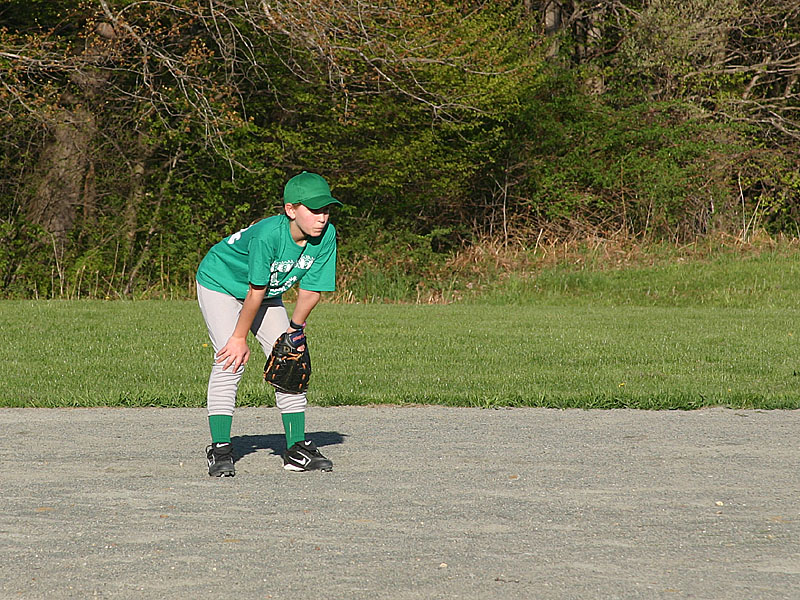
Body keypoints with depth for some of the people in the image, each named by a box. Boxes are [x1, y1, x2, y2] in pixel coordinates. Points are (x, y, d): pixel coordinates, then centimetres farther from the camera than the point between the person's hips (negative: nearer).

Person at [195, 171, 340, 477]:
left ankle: (298, 448, 7)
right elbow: (255, 292, -29)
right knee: (230, 360, -19)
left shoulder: (326, 235, -22)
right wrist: (239, 337, -21)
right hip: (220, 283, -6)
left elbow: (311, 290, -12)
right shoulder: (267, 234, -38)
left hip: (268, 295, 6)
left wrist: (293, 330, -10)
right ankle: (220, 449, -16)